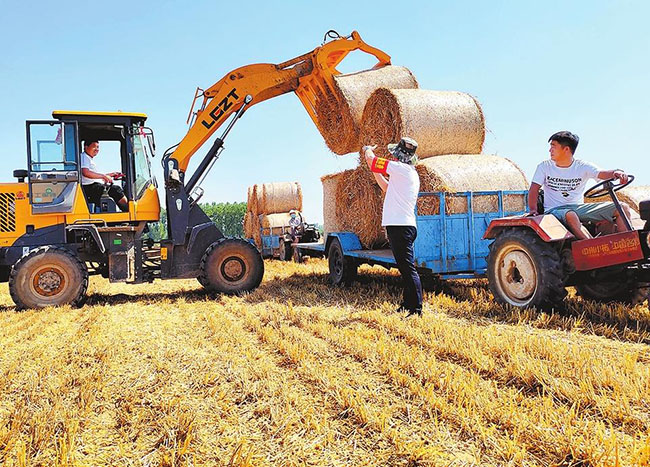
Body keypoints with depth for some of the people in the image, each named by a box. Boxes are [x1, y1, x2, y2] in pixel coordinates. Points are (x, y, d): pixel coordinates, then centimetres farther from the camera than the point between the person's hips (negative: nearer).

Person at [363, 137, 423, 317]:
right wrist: (375, 170, 29)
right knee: (405, 268, 17)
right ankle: (407, 305, 27)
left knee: (408, 269, -11)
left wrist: (367, 150, 15)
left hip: (399, 226, -10)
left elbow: (370, 159, -7)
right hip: (404, 226, 10)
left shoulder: (402, 169, -11)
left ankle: (416, 309, -11)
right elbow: (388, 188, 31)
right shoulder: (410, 174, 18)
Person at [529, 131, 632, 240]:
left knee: (623, 207, -9)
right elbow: (534, 189, -3)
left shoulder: (583, 166, 6)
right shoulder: (545, 166, 5)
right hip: (555, 210, -3)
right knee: (570, 215, -42)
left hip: (579, 208, 4)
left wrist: (616, 173, -34)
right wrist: (533, 210, -18)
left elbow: (603, 174, -10)